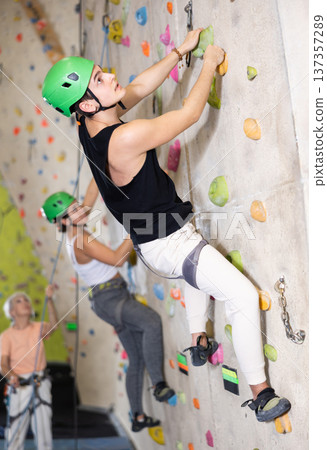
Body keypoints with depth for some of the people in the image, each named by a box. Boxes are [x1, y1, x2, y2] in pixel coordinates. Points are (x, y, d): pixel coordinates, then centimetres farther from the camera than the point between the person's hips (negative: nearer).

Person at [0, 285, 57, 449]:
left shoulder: (38, 328, 0)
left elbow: (53, 325, -21)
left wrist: (49, 299, -32)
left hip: (40, 385, 1)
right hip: (19, 387, -1)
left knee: (43, 428, 6)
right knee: (16, 431, 4)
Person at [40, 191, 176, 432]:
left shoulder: (75, 232, 8)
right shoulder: (81, 240, -17)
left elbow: (91, 193, 15)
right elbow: (117, 258, -21)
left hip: (117, 297, 10)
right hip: (108, 299, -10)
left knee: (137, 359, 10)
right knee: (152, 321, -34)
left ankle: (138, 416, 17)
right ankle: (159, 384, -35)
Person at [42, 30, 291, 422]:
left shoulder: (90, 124, -5)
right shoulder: (126, 137, -31)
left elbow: (141, 87, 8)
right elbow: (189, 113, -20)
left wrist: (180, 51, 12)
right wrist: (210, 64, -4)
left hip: (149, 237, 10)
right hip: (167, 245, -10)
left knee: (201, 270, 37)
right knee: (244, 297, -7)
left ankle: (198, 344, 47)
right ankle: (262, 397, 3)